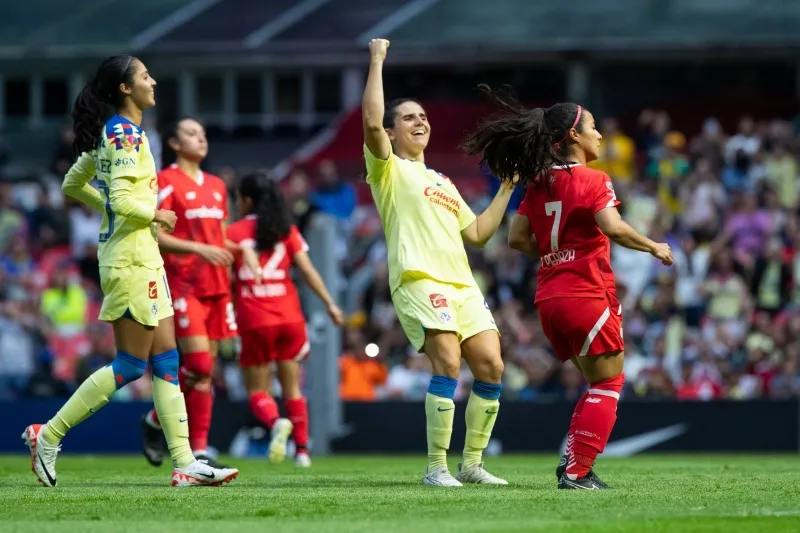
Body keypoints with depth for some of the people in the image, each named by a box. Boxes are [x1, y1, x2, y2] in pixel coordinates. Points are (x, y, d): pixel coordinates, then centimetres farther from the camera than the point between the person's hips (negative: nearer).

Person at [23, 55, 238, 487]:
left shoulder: (111, 133, 14)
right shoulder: (126, 134, -15)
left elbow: (73, 185, 22)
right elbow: (121, 199, -24)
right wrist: (155, 214, -8)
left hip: (142, 259, 10)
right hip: (132, 260, -10)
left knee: (165, 359, 6)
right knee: (130, 365, -5)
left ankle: (184, 462, 4)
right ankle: (48, 435, -1)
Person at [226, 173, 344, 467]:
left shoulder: (233, 232, 0)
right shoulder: (287, 230, 6)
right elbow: (307, 270, 0)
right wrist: (330, 303, 4)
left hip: (254, 321, -3)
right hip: (290, 318, 3)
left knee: (257, 390, 5)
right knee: (292, 388, 14)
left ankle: (277, 422, -26)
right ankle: (302, 450, 9)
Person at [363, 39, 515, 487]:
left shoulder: (442, 182, 28)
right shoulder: (389, 169, 6)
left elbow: (477, 233, 28)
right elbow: (372, 122, -12)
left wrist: (508, 189, 26)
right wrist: (377, 63, -8)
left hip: (462, 283, 7)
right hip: (419, 279, -7)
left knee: (491, 365, -3)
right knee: (448, 362, -22)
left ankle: (472, 463, 8)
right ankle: (436, 467, -17)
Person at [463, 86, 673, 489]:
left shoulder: (537, 185, 11)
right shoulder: (592, 181, -10)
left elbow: (517, 237, 11)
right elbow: (613, 228, -23)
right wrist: (654, 247, -9)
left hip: (548, 300, 7)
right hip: (587, 296, -7)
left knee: (598, 383, 19)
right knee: (609, 383, 2)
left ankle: (572, 463, 9)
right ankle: (576, 472, -7)